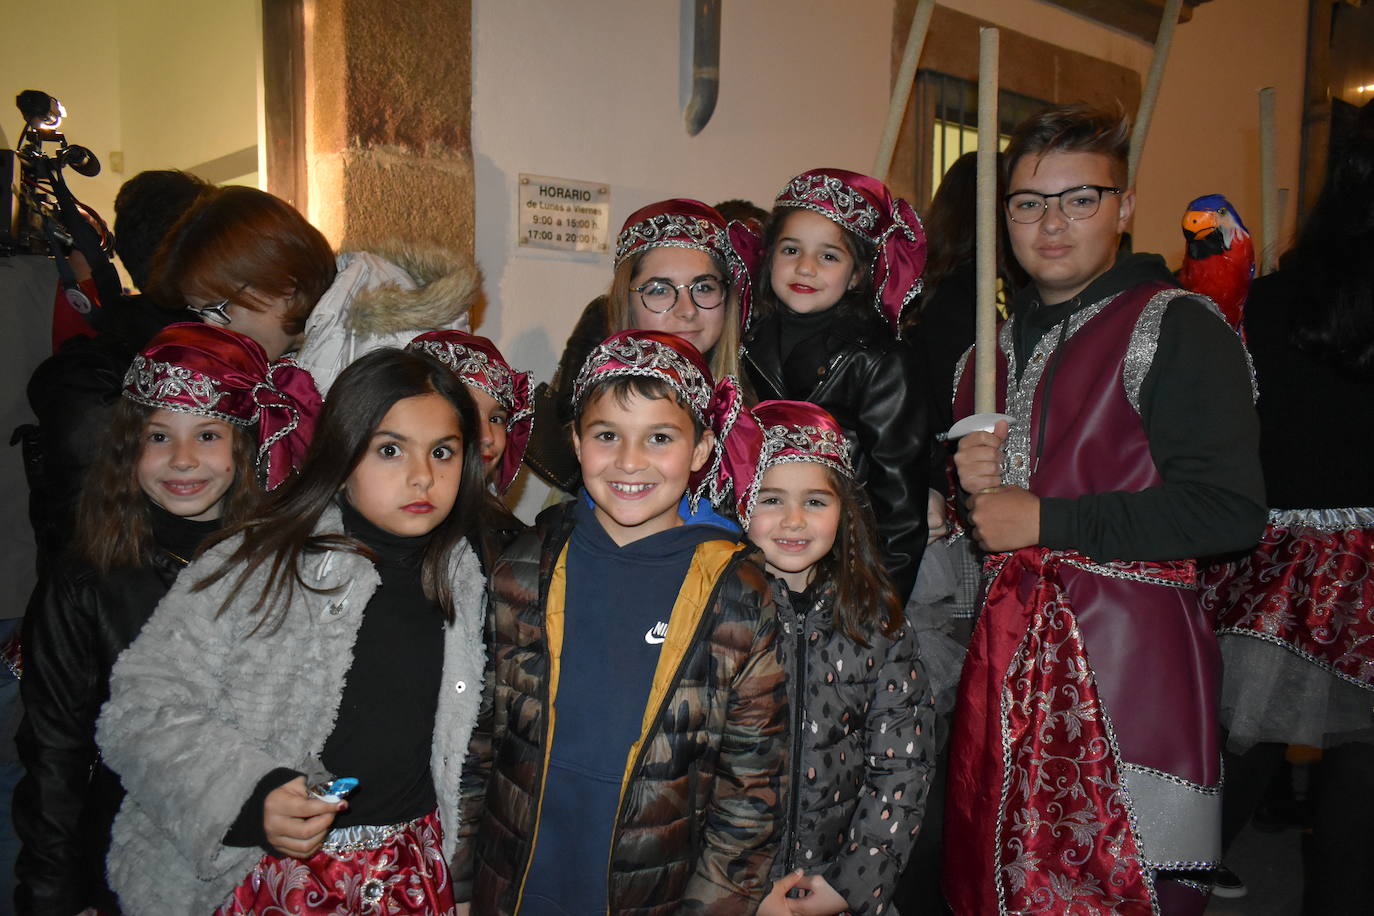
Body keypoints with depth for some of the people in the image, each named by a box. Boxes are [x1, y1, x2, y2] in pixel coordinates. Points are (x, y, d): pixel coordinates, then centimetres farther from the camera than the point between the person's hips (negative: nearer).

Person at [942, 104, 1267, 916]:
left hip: (1130, 655, -6)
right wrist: (971, 479, 2)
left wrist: (1045, 521, -15)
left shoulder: (1177, 328, -7)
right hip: (1009, 650, 6)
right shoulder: (997, 339, 15)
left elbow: (1230, 509, -18)